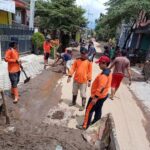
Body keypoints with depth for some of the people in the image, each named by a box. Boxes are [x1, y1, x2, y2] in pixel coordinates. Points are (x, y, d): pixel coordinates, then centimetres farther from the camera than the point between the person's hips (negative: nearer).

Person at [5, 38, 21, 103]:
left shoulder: (16, 50, 13)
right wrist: (15, 60, -22)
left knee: (16, 81, 19)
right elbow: (6, 59, -22)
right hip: (12, 70, -9)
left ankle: (13, 92, 40)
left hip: (17, 69, 9)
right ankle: (16, 97, -1)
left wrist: (19, 61, 14)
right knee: (14, 83, -6)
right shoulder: (9, 51, -14)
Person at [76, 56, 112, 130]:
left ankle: (85, 126, 14)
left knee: (89, 110, 2)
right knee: (98, 110, 22)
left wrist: (95, 97, -26)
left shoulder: (104, 74, -28)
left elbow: (101, 87, -31)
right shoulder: (108, 71, 4)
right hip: (103, 95, 10)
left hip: (98, 96, -10)